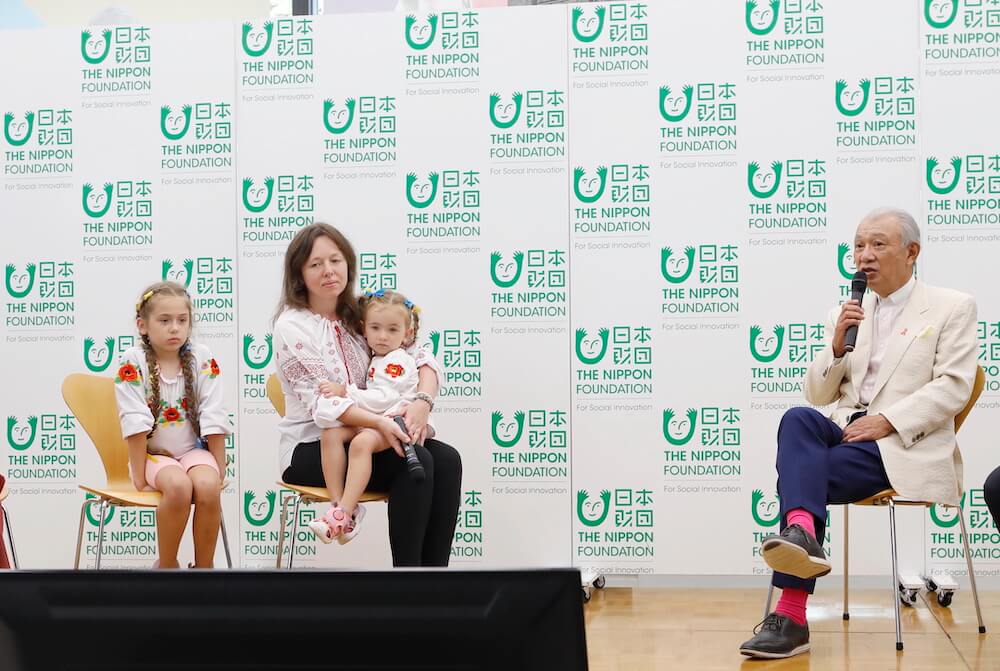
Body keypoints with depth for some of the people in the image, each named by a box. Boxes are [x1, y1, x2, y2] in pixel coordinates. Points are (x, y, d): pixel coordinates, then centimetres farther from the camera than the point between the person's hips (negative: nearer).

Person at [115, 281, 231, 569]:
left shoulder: (202, 358, -3)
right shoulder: (132, 361, -9)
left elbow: (214, 420, -5)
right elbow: (136, 423, -13)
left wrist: (219, 471, -7)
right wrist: (139, 477, -16)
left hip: (194, 450, 2)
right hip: (153, 453, -2)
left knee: (208, 487, -30)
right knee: (178, 486, -33)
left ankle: (204, 566, -10)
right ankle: (166, 564, -11)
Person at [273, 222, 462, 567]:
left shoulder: (358, 315, 11)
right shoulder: (291, 326, -9)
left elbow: (421, 356, 4)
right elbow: (321, 402, -18)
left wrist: (422, 402, -17)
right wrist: (379, 422, -33)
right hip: (310, 449, -6)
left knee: (446, 460, -18)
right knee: (415, 462, -27)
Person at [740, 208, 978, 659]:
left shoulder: (952, 308, 7)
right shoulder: (847, 315, 21)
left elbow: (954, 386, -5)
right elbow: (816, 395, 17)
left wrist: (886, 420, -17)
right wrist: (836, 346, -3)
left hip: (905, 448, -4)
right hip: (845, 433, 4)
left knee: (800, 471, -29)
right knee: (797, 419, -32)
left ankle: (791, 615, -35)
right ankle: (801, 532, -52)